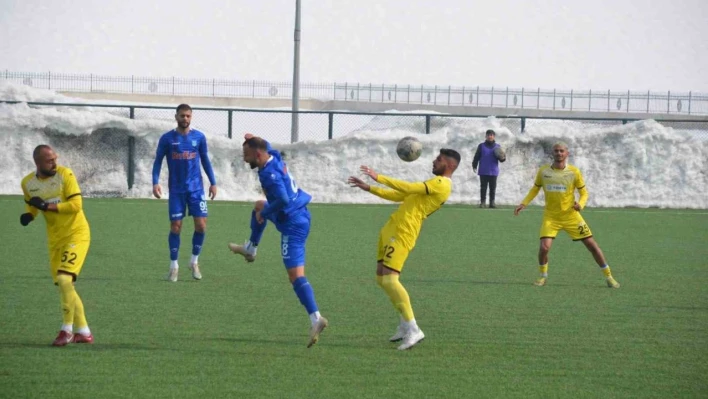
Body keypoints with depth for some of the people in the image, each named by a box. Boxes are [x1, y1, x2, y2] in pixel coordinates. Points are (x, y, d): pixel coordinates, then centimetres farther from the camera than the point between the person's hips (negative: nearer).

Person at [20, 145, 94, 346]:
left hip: (76, 233, -6)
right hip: (55, 239, 6)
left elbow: (76, 205, -20)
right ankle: (84, 332, 19)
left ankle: (67, 330, -10)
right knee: (64, 285, 9)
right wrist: (28, 215, -5)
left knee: (64, 278, -20)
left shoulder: (65, 174, -15)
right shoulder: (28, 183, 1)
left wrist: (46, 206, -24)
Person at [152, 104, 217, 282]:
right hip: (177, 190, -2)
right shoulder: (167, 138, -4)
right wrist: (155, 183, -12)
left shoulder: (199, 137, 2)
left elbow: (205, 160, 12)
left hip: (196, 188, 2)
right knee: (175, 227, -2)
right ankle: (174, 266, 10)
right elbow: (158, 161, 0)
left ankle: (194, 262, 14)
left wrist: (213, 182, 9)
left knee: (201, 225, -5)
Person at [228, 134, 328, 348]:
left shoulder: (269, 174, -25)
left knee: (295, 275, -15)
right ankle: (250, 249, 52)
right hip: (299, 215, 10)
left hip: (293, 225, -10)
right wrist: (253, 139, 16)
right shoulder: (273, 156, 3)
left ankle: (316, 319, -26)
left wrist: (264, 213, -20)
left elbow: (283, 201, -34)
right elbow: (267, 146, 30)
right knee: (259, 206, 35)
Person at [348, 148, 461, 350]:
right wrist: (369, 188, 23)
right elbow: (398, 196, 27)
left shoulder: (441, 184, -10)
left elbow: (408, 188, -20)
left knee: (389, 279, -19)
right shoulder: (433, 184, 24)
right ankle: (405, 325, 18)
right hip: (392, 229, 10)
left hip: (402, 233, -10)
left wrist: (378, 177, -15)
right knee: (381, 278, 13)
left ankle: (413, 330, -20)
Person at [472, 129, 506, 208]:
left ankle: (492, 202, 8)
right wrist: (474, 166, -4)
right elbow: (476, 157, 4)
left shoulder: (497, 147, 8)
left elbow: (502, 159, 8)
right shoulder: (481, 146, 5)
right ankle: (482, 202, 1)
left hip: (493, 172, 1)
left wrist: (502, 158, -15)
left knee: (493, 188, 3)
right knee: (483, 187, -1)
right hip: (483, 171, -1)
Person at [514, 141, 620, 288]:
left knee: (591, 244, -1)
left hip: (571, 216, 0)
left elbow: (584, 192, 0)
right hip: (551, 217, 0)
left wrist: (580, 204, -21)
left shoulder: (574, 172, -6)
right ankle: (543, 276, 9)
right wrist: (524, 203, 1)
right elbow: (535, 189, 14)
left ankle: (609, 277, 13)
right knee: (544, 247, -18)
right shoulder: (543, 171, -1)